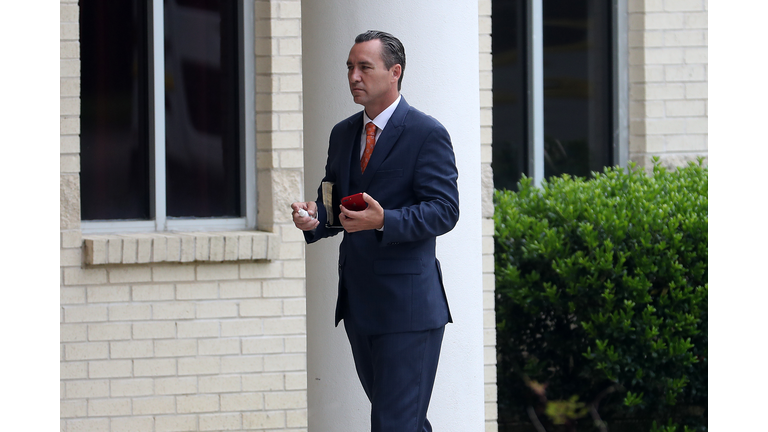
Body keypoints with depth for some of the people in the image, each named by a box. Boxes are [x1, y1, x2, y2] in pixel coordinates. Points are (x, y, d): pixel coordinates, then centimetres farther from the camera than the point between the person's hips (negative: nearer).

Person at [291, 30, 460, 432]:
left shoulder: (427, 134, -8)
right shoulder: (342, 133, 15)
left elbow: (444, 210, -14)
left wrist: (384, 221, -29)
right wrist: (313, 218, -5)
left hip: (407, 304, -8)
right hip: (357, 304, 8)